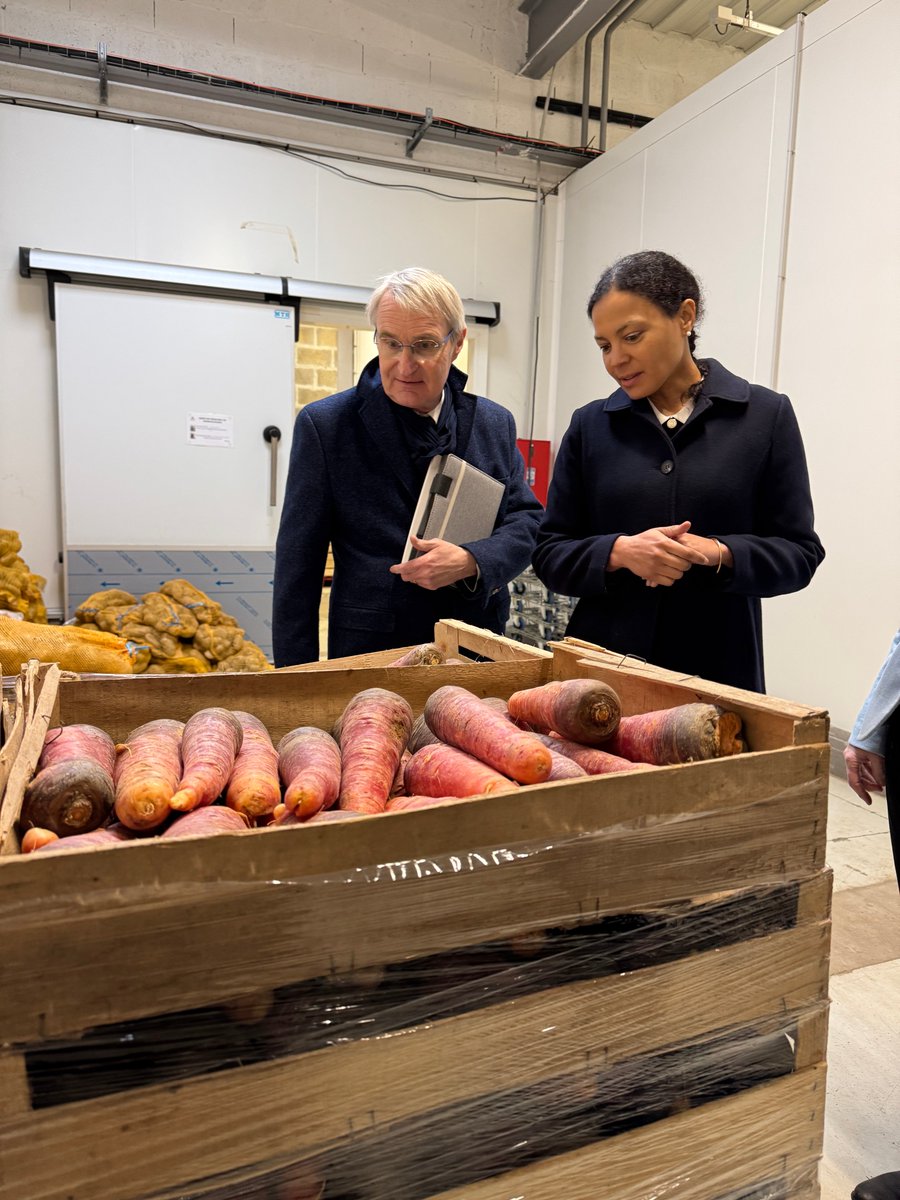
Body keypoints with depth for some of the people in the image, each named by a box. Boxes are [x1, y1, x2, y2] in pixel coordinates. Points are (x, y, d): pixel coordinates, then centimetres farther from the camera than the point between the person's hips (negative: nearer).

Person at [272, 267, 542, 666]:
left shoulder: (496, 424, 4)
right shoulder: (324, 425, -6)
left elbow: (526, 518, 4)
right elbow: (298, 567, -6)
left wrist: (471, 563, -17)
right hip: (368, 651, -3)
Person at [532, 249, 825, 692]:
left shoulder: (766, 416, 0)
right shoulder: (590, 426, 3)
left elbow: (799, 554, 0)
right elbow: (550, 555, 2)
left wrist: (718, 554, -18)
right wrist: (620, 551, -17)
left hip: (719, 669, -1)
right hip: (601, 664, 1)